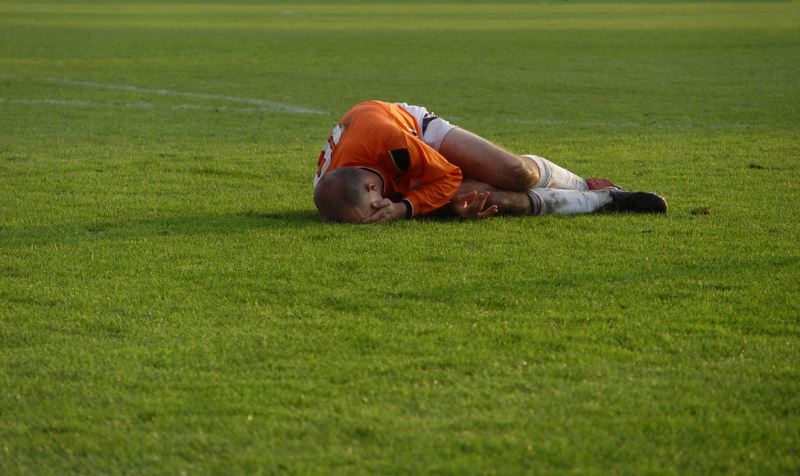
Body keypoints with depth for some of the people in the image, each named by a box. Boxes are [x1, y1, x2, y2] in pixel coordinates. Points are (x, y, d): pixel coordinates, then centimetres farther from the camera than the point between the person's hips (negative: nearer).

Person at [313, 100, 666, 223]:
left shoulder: (381, 136, -45)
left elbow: (448, 176, -25)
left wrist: (403, 208, -39)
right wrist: (455, 205, -38)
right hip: (401, 185, 0)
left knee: (519, 174, -17)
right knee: (501, 200, -16)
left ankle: (583, 184, 21)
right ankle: (607, 198, 7)